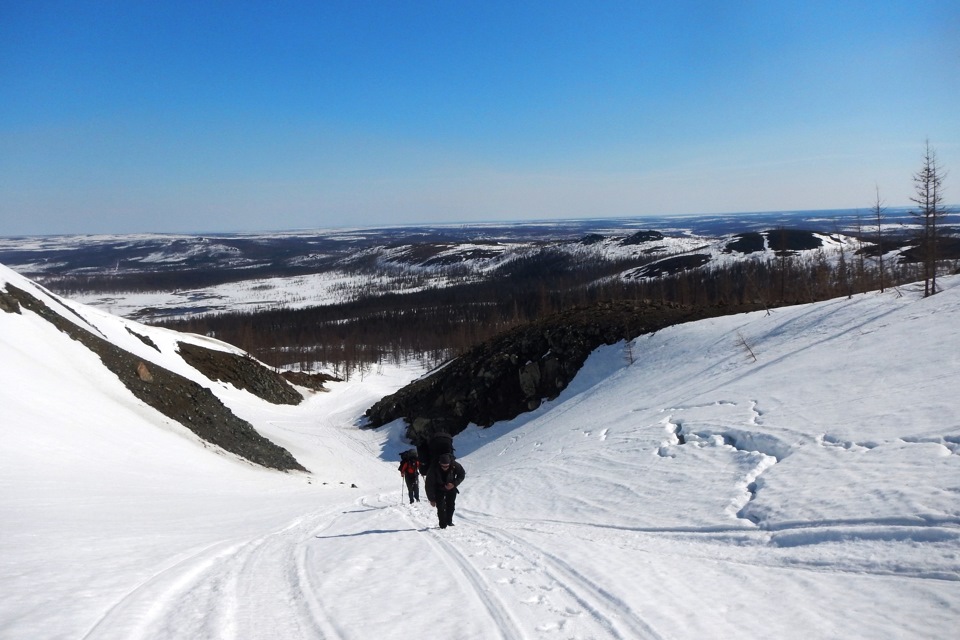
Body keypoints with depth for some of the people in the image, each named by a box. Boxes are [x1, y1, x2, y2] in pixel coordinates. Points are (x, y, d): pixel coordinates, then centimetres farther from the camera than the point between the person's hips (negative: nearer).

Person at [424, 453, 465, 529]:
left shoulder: (455, 465, -29)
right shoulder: (433, 468, -34)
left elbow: (462, 475, -8)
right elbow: (429, 485, -26)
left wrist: (454, 484, -23)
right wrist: (432, 499, -25)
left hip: (451, 488, 2)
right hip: (439, 489, -2)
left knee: (451, 505, 0)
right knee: (441, 506, -14)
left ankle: (449, 521, 21)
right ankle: (443, 525, -3)